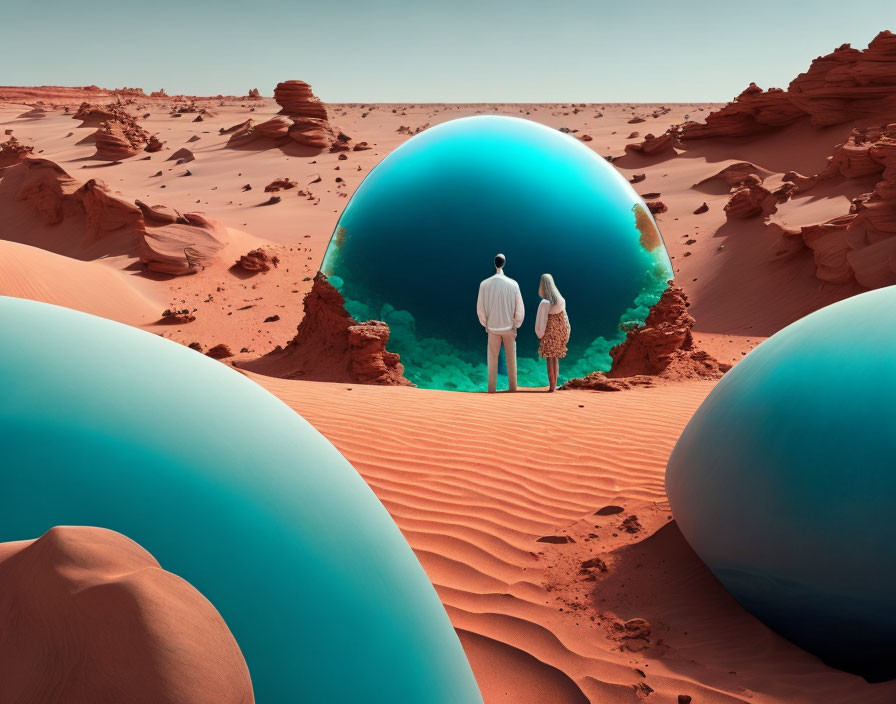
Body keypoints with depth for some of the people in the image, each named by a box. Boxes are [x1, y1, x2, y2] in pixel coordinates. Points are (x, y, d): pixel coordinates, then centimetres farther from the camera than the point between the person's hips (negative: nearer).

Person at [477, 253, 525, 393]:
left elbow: (480, 308, -5)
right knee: (511, 358, 13)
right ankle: (512, 387, 19)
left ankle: (492, 388, 15)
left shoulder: (484, 284, -11)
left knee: (492, 358, 11)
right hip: (509, 326, 0)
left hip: (493, 327, 0)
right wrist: (516, 325, 7)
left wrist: (485, 324, 10)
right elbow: (519, 308, -7)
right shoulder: (513, 284, -12)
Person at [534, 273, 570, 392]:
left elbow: (542, 321, -15)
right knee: (556, 358, 14)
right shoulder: (561, 300, 0)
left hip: (549, 334, -6)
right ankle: (554, 384, 22)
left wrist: (540, 335, -2)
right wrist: (565, 335, 13)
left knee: (550, 360, 0)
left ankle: (552, 386, 1)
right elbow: (564, 318, 6)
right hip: (560, 333, 6)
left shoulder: (545, 303, -18)